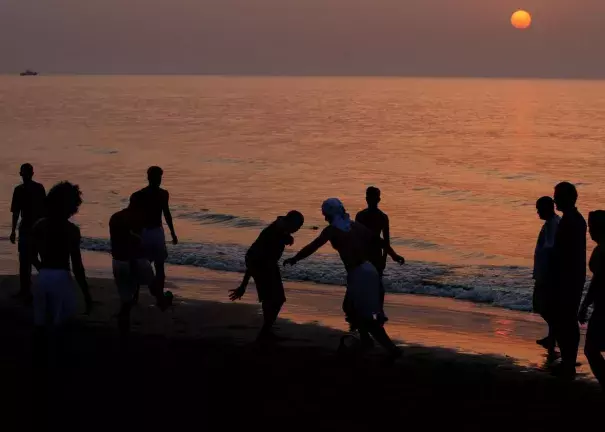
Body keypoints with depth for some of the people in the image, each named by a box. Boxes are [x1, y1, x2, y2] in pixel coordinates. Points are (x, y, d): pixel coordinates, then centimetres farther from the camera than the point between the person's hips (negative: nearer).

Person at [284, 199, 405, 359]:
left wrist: (294, 259, 2)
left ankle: (391, 348, -13)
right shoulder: (355, 226, 13)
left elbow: (313, 246, -8)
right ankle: (365, 340, 30)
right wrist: (394, 255, 25)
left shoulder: (332, 230, -4)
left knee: (367, 316, -6)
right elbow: (379, 240, 14)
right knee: (351, 308, 25)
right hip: (368, 270, 8)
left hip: (358, 274, -8)